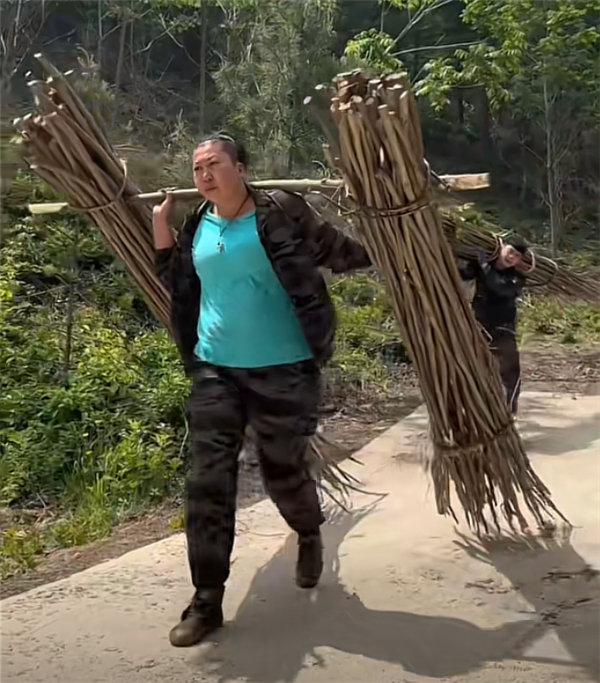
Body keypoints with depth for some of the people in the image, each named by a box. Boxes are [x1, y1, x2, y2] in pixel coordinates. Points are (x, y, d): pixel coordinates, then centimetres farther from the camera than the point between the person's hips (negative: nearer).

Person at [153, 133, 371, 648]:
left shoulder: (281, 214, -8)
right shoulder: (198, 226, 8)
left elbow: (344, 254, -3)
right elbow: (181, 287, 18)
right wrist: (162, 230, 10)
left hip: (282, 370, -4)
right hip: (214, 369, 4)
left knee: (284, 473, 9)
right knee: (207, 483, -2)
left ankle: (310, 536, 45)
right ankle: (206, 601, 9)